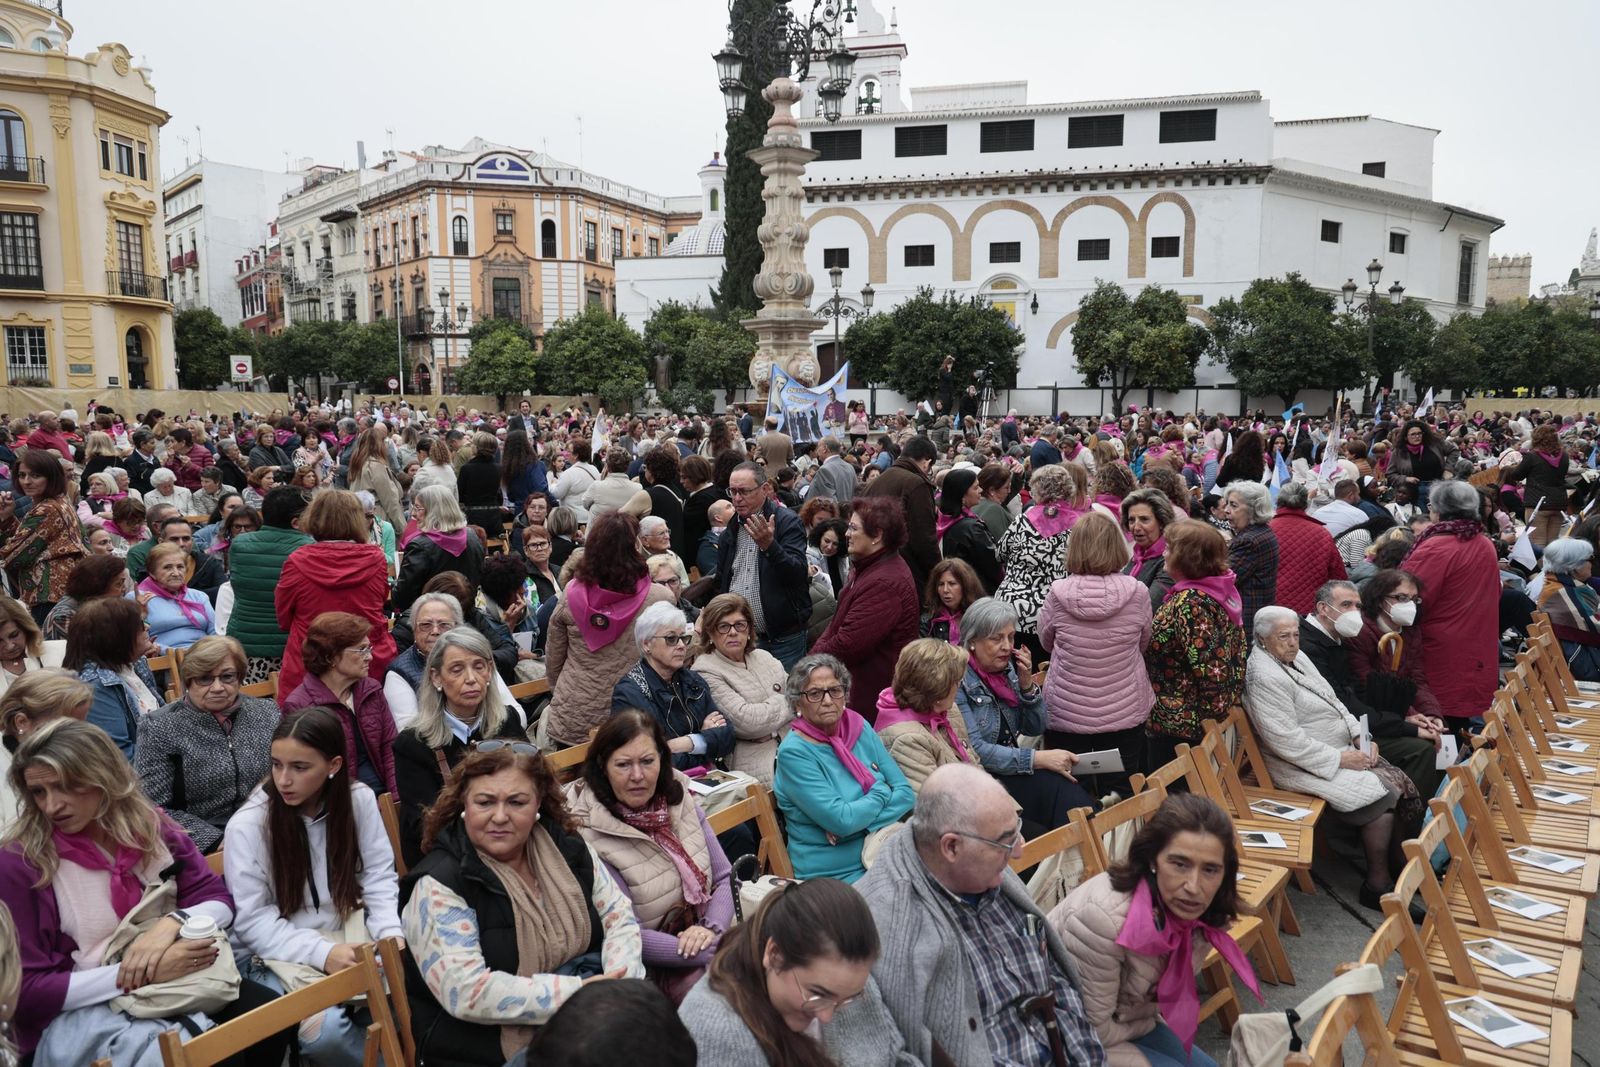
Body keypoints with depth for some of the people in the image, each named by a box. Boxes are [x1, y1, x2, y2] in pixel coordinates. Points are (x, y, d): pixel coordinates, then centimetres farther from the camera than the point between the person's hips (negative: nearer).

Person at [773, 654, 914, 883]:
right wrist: (882, 792, -3)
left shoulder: (860, 728, 6)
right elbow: (841, 820, -19)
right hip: (834, 875, -5)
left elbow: (906, 793, 2)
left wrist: (860, 823, -13)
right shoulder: (793, 752, -12)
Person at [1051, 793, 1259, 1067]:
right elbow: (1090, 1033, -23)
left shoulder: (1203, 914, -14)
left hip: (1128, 1020, 7)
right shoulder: (1103, 917, -37)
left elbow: (1168, 990, 7)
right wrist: (1151, 1023, -8)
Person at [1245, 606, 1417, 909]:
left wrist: (1360, 736, 4)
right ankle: (1377, 885, -7)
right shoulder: (1265, 677, -22)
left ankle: (1401, 863, 13)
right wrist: (1340, 759, -19)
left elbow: (1332, 701, 18)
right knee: (1383, 796, -21)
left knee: (1404, 786, -4)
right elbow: (1287, 742, -25)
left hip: (1342, 750, 9)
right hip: (1304, 767, -9)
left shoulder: (1297, 657, 9)